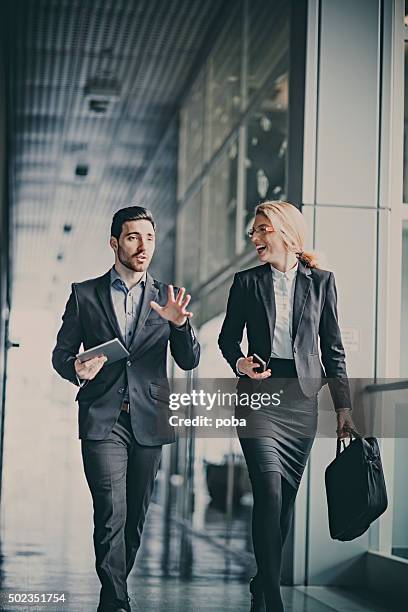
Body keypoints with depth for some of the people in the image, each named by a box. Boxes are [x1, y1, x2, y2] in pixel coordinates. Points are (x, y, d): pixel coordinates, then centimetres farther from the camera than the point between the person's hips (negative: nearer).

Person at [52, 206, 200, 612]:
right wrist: (77, 369, -15)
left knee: (135, 516, 7)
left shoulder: (166, 297, 10)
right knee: (111, 514, -12)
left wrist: (178, 324, -15)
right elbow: (61, 353, 9)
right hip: (102, 421, -2)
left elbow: (189, 362, 5)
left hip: (148, 421, 2)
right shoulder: (84, 294, 6)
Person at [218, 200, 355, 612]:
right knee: (270, 493, -13)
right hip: (260, 393, -2)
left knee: (287, 497, 7)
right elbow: (228, 336, 12)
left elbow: (332, 347, 7)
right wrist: (239, 363, -10)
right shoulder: (247, 282, 5)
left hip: (302, 396, 2)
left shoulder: (320, 281, 5)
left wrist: (343, 406, 4)